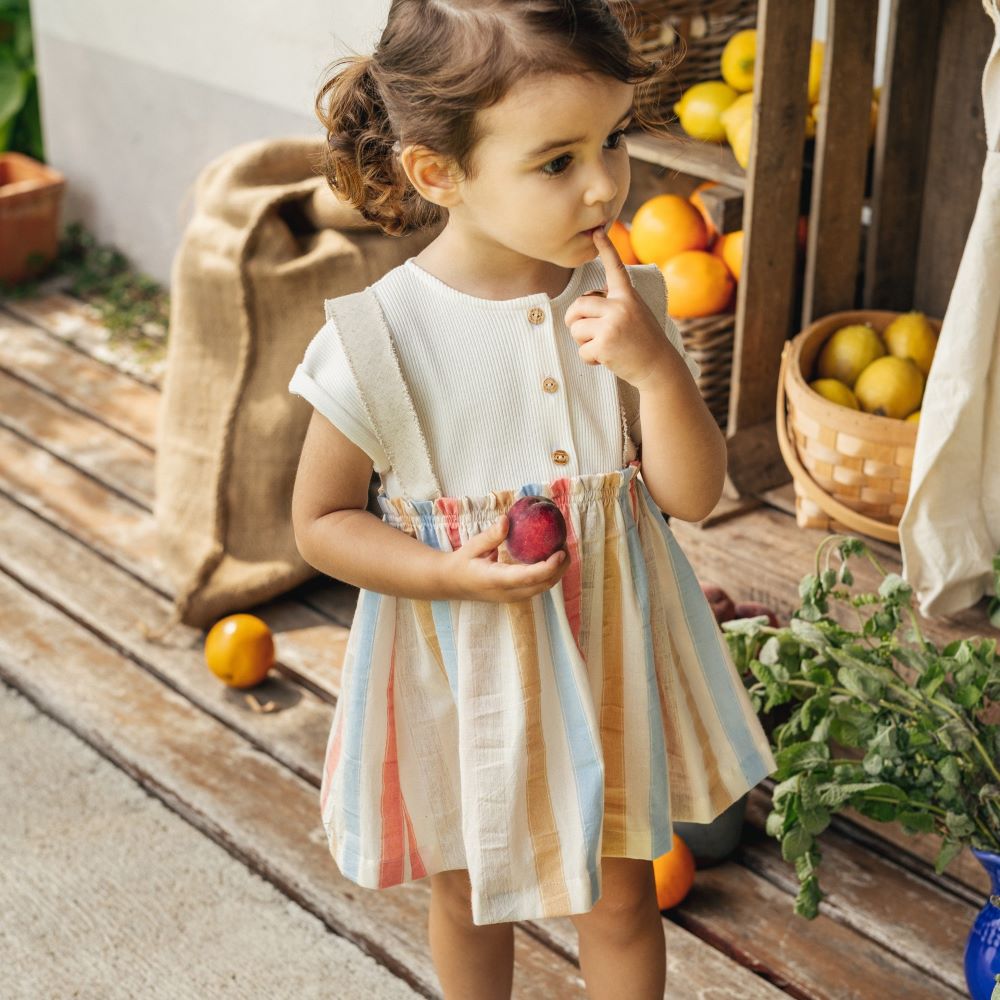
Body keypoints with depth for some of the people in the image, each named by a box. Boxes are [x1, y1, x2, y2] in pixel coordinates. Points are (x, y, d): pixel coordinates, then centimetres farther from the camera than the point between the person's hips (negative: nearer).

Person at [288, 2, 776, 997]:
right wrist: (449, 573, -25)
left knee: (621, 894, 18)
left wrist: (656, 365, -26)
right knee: (467, 890, 23)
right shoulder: (380, 335, -20)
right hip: (461, 666, -2)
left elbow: (693, 495, -10)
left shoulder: (622, 306, -11)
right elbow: (320, 521, -10)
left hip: (606, 650, 2)